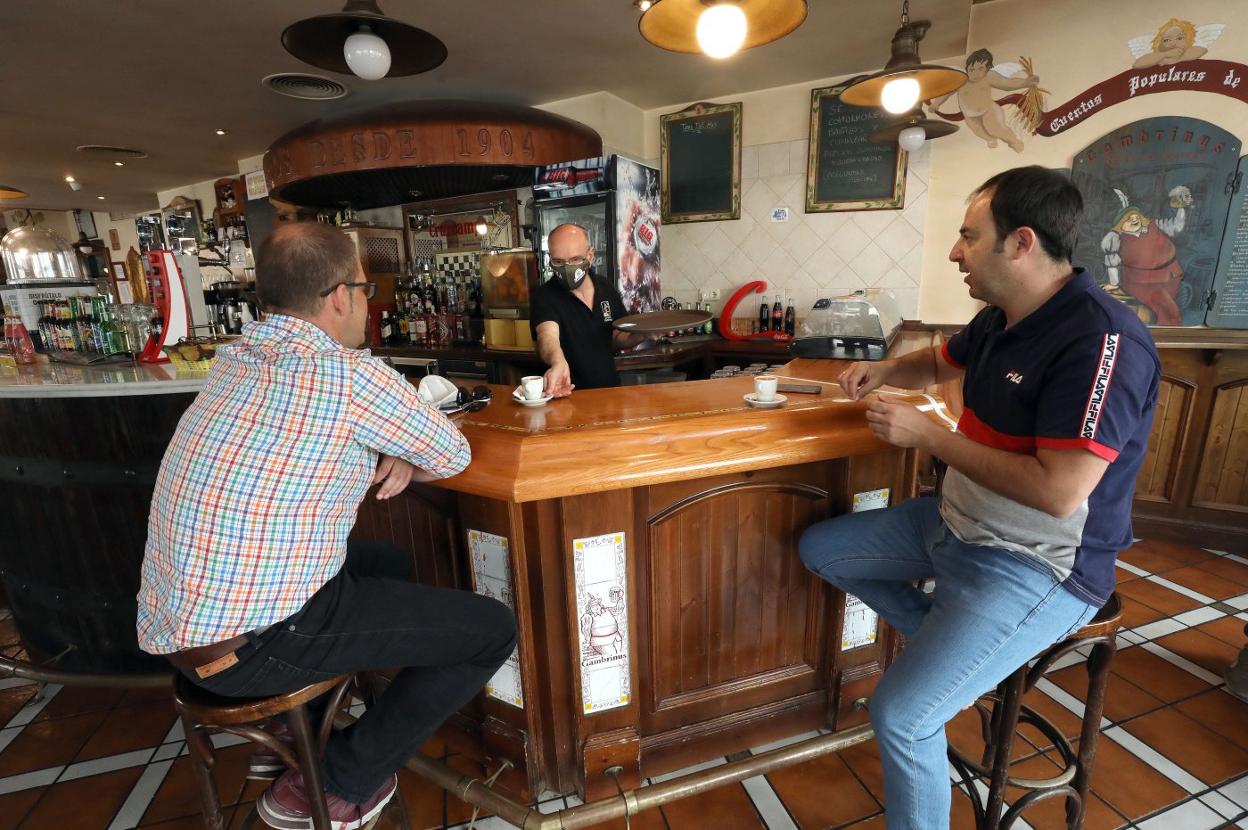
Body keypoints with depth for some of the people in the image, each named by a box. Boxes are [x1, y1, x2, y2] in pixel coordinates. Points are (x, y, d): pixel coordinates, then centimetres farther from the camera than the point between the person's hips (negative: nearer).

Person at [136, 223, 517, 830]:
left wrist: (389, 458, 2)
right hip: (244, 644, -9)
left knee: (390, 563, 27)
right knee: (493, 629, -4)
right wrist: (402, 460, 14)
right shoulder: (348, 374, -20)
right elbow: (453, 455, -7)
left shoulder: (237, 358, 5)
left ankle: (292, 732, 29)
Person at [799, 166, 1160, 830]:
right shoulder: (1000, 319, 3)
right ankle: (947, 645, 18)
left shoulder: (1101, 340, -25)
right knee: (819, 549, 12)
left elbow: (1058, 492, -30)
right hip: (956, 524, 9)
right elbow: (940, 362, 25)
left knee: (901, 714, -19)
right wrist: (883, 370, 3)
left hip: (1039, 568, -9)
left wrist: (928, 436, -22)